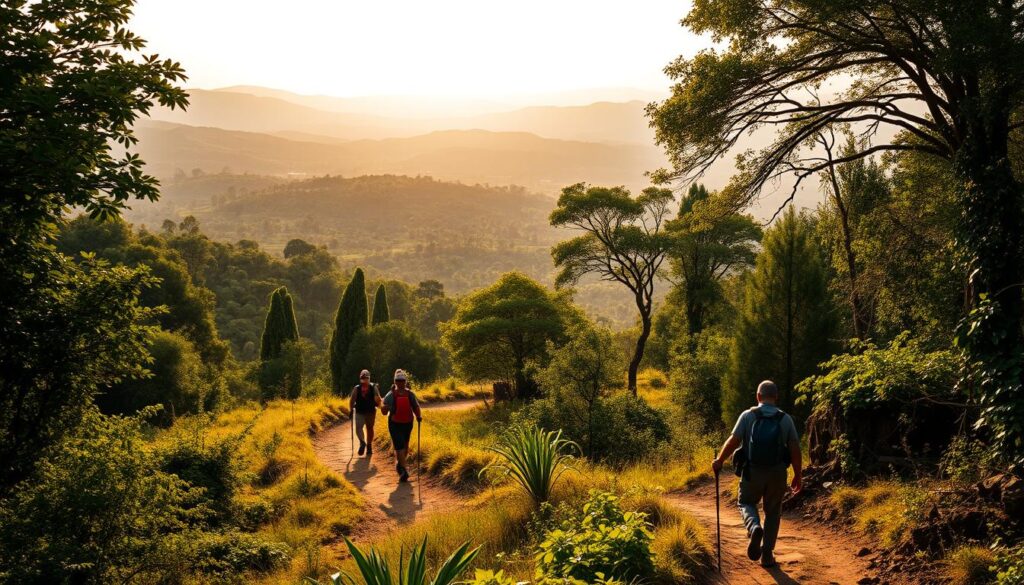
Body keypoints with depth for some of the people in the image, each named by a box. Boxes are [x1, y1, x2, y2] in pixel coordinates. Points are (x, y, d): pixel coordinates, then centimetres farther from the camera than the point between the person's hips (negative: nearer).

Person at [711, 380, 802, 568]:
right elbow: (795, 449, -3)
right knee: (773, 512, 18)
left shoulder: (748, 416, -5)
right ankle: (767, 555, 19)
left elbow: (733, 441, -10)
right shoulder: (786, 419, 0)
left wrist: (719, 461, 5)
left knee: (747, 503, 20)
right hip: (777, 473, 2)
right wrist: (798, 475, 7)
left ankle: (754, 528, -11)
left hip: (752, 472, -1)